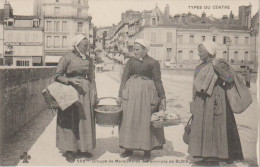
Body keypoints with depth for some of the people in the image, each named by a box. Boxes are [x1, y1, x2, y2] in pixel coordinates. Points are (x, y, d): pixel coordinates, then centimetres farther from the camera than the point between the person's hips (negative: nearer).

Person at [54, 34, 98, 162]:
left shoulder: (88, 60, 12)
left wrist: (93, 94, 9)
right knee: (70, 120, -2)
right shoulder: (67, 58, -3)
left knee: (85, 119, 6)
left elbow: (92, 79, 14)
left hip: (85, 91, 5)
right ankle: (69, 150, 7)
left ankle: (82, 148, 17)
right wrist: (70, 81, -17)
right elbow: (57, 76, -3)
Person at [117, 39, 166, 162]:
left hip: (146, 94, -3)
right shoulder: (131, 61, 9)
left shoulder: (153, 63, 0)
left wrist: (162, 97, -1)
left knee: (146, 121, 2)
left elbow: (157, 81, 2)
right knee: (128, 120, 5)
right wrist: (120, 95, 4)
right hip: (130, 93, 3)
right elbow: (124, 78, 8)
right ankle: (129, 148, 18)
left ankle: (147, 150, 14)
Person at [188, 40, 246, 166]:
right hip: (201, 102, 7)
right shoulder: (200, 67, 13)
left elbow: (230, 79, -19)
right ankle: (206, 157, 17)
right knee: (201, 128, 7)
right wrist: (194, 103, 15)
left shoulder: (220, 64, -5)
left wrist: (217, 67, -25)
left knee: (218, 128, -3)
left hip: (215, 101, -6)